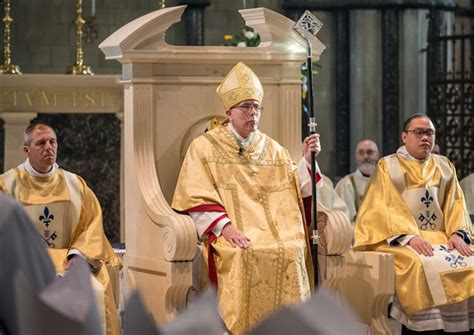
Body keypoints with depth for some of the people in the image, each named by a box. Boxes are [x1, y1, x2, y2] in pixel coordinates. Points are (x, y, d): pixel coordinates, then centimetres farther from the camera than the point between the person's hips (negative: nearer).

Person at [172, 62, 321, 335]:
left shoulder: (273, 149, 19)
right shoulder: (205, 147, 7)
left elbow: (292, 190, 17)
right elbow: (197, 199, -2)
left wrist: (307, 161, 4)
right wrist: (224, 226, -16)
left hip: (275, 228, 3)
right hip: (235, 238, -3)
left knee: (291, 252, -25)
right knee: (247, 256, -32)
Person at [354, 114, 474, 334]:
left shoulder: (445, 167, 19)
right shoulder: (387, 166, 7)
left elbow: (455, 203, 11)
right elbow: (384, 207, -5)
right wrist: (409, 236, -20)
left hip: (440, 238, 4)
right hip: (399, 238, -4)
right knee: (423, 267, -35)